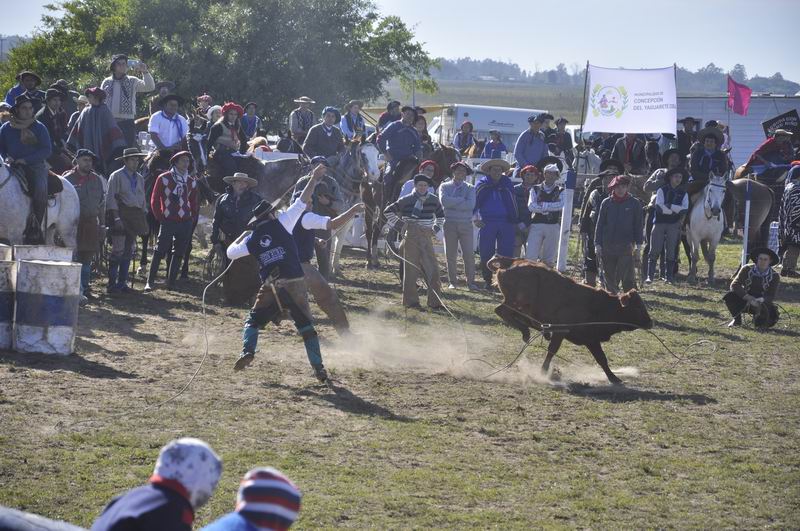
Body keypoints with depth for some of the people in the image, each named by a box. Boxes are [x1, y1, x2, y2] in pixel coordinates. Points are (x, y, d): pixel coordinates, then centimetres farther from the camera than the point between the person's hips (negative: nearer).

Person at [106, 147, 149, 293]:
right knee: (118, 250, -9)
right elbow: (111, 198, -8)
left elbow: (143, 199, 21)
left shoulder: (139, 178, 16)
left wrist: (143, 219, 14)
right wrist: (116, 217, -16)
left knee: (129, 250, 8)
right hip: (121, 214, -7)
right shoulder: (117, 176, -3)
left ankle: (122, 282, 14)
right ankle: (112, 284, -7)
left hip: (135, 216, 7)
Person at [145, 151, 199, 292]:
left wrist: (193, 219, 9)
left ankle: (171, 283, 12)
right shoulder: (164, 178, -1)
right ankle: (150, 282, -3)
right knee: (160, 252, -8)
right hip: (168, 221, -4)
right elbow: (154, 200, 2)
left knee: (179, 253, 6)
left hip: (186, 222, 4)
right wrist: (160, 218, -3)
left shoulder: (191, 181, 10)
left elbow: (194, 202, 19)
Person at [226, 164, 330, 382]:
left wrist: (242, 236, 34)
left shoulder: (252, 238, 8)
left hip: (271, 287, 1)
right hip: (295, 283, -1)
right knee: (305, 325, 7)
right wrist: (314, 179, 5)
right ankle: (318, 367, 2)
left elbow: (231, 252, 18)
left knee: (254, 319, 17)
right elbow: (302, 201, 0)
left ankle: (247, 351, -8)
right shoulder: (281, 224, 2)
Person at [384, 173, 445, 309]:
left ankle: (435, 301, 3)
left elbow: (440, 215, 26)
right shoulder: (406, 201, -4)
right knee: (411, 269, -1)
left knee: (432, 270, -2)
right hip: (411, 238, -3)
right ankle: (411, 301, 5)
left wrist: (436, 229, 14)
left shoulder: (433, 200, 7)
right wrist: (399, 225, -2)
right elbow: (388, 211, 3)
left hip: (427, 237, 3)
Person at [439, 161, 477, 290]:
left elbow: (471, 205, -8)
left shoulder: (470, 188, 9)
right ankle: (453, 282, 11)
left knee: (469, 254, -6)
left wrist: (452, 204, -10)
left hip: (466, 224, 0)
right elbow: (444, 201, -11)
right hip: (450, 223, 0)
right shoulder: (445, 186, 8)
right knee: (451, 255, 3)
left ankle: (471, 282, -3)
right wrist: (462, 200, -9)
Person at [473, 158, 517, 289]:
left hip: (506, 223, 1)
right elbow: (474, 201, 6)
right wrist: (475, 218, -4)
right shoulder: (482, 184, 5)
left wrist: (514, 220, 13)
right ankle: (487, 281, 8)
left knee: (505, 253, -1)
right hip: (487, 222, -1)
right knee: (486, 254, 0)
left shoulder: (507, 184, 11)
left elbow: (513, 203, 16)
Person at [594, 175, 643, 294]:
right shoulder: (606, 203, 6)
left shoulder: (634, 203, 3)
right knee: (609, 276, 7)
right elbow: (600, 224, 7)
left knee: (627, 277, -9)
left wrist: (638, 245, 0)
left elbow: (638, 225, 6)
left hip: (626, 246, -2)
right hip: (607, 246, 2)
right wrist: (597, 244, 1)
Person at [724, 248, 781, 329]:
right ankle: (737, 320, -1)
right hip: (745, 301, 0)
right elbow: (734, 284, -18)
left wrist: (761, 300, -37)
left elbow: (771, 296, -14)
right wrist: (748, 298, -31)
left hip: (763, 303, 0)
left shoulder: (774, 276, -10)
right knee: (729, 296, -27)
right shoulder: (747, 269, -10)